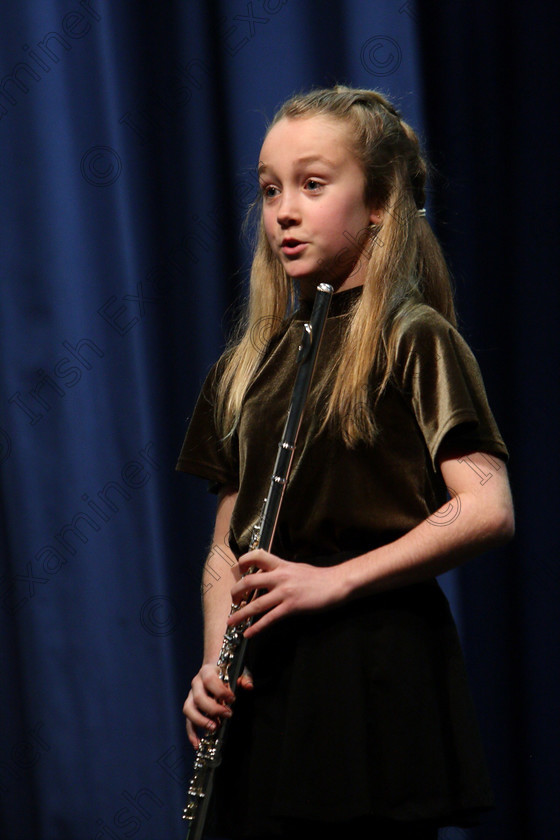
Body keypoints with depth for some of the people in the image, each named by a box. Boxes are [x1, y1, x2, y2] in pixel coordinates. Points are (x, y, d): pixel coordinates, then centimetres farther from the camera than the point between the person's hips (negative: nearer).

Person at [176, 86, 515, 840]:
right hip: (268, 679, 6)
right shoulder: (245, 369, 15)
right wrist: (215, 664, 0)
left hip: (377, 672, -5)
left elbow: (489, 510, -15)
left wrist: (335, 579, -16)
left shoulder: (416, 341, -4)